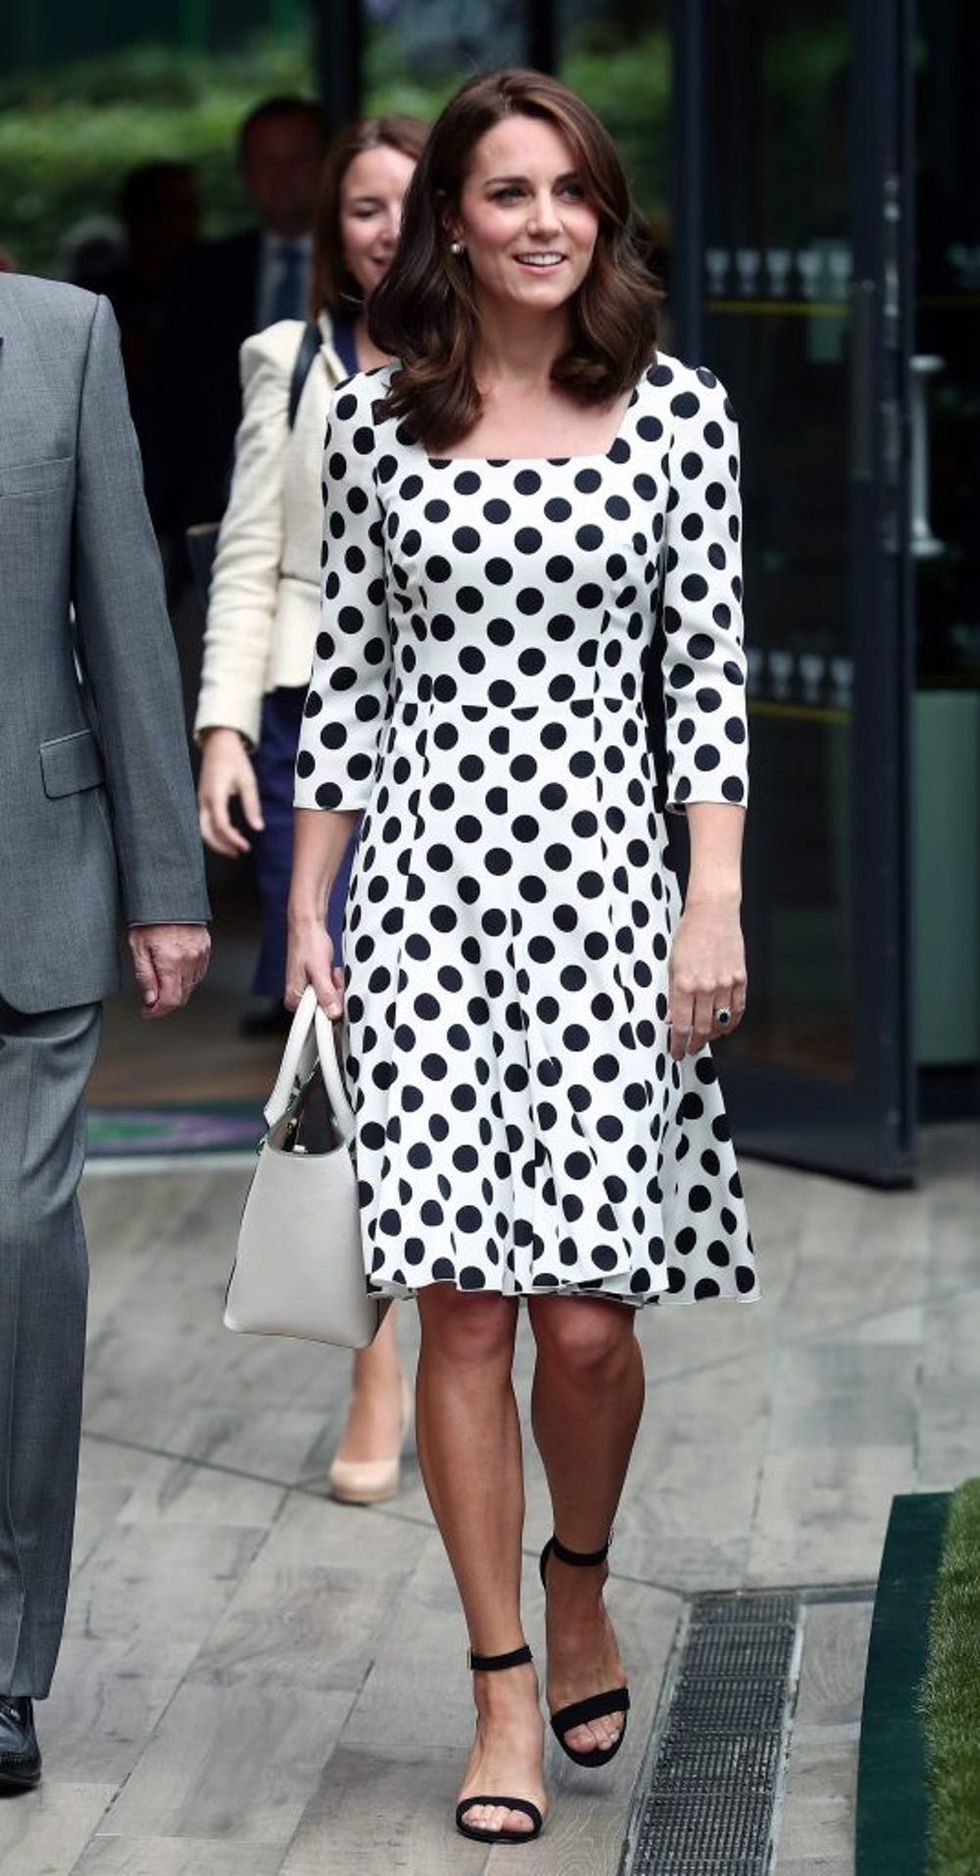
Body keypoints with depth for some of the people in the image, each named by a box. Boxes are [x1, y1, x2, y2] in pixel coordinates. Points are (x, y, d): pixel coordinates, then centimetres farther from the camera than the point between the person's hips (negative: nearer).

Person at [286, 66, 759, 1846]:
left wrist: (716, 902, -4)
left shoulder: (675, 409, 4)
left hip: (603, 865, -1)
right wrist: (306, 908, 7)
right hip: (426, 873, 1)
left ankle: (578, 1588, 27)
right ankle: (505, 1694, 9)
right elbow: (347, 675, 10)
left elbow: (710, 664, 3)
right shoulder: (376, 422, 6)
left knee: (586, 1314, -4)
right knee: (464, 1309, -2)